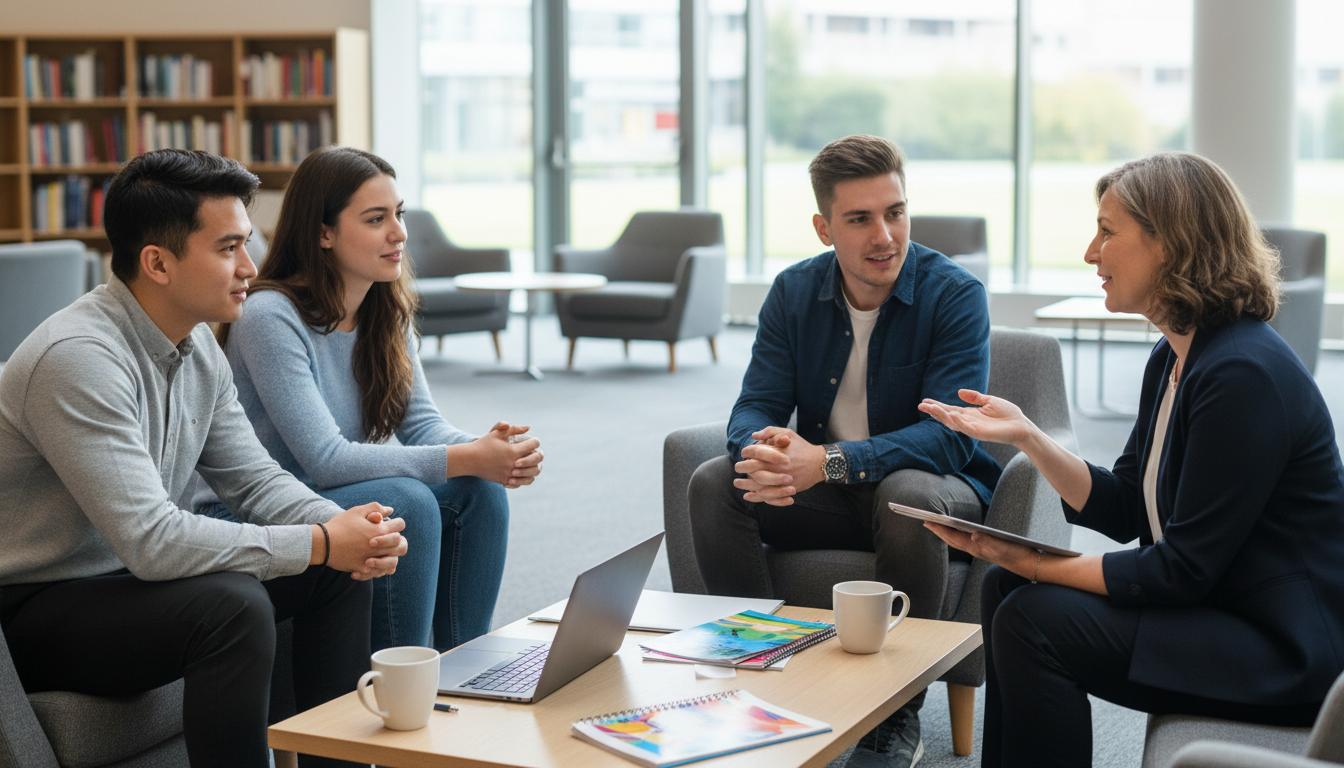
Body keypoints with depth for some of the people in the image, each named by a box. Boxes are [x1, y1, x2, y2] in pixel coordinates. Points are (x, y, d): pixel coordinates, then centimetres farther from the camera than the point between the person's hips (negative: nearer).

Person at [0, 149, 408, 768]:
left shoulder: (197, 344, 2)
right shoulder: (79, 357, -27)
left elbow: (254, 479, 8)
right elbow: (151, 541, -32)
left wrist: (341, 526, -13)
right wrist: (320, 543, -26)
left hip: (131, 576, 9)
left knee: (339, 569, 3)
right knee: (231, 603, -32)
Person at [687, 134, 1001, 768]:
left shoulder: (955, 295, -15)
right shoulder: (794, 292, -1)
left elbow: (950, 436, -25)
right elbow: (755, 406, -6)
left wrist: (829, 462, -39)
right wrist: (764, 449, -33)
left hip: (933, 486, -4)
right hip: (823, 497, 4)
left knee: (908, 494, -37)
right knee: (713, 483, -19)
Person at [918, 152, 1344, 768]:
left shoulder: (1244, 374, -23)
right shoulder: (1173, 359, 7)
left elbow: (1184, 570, -23)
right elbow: (1122, 512, 9)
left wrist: (1029, 562, -21)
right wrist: (1025, 435, -2)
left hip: (1284, 649, -10)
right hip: (1214, 607, 10)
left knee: (1035, 621, -19)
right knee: (1007, 589, 5)